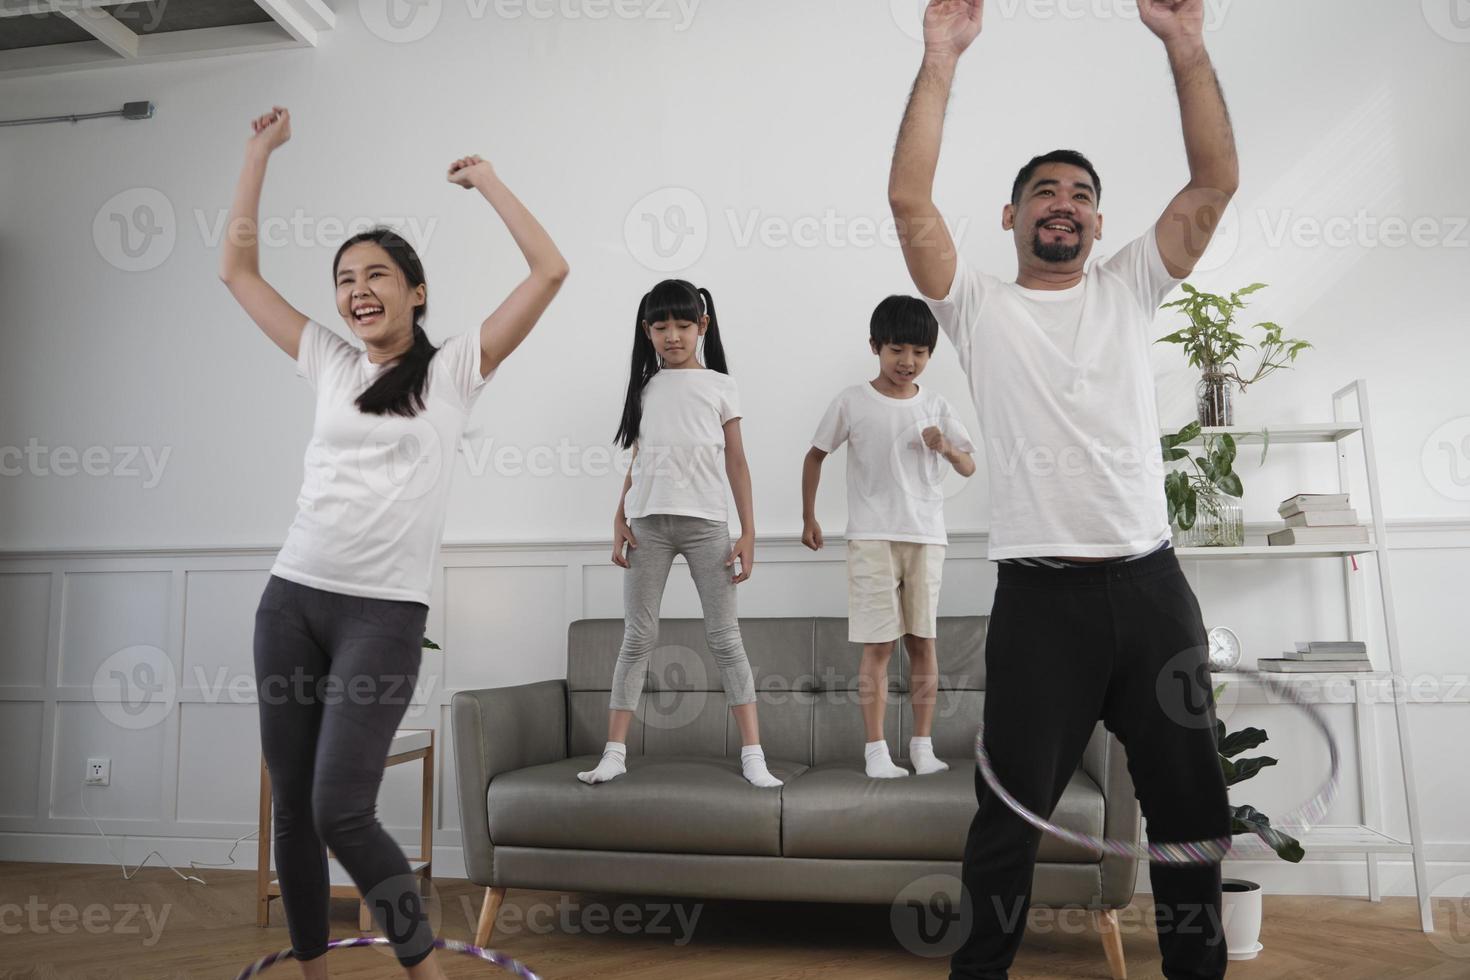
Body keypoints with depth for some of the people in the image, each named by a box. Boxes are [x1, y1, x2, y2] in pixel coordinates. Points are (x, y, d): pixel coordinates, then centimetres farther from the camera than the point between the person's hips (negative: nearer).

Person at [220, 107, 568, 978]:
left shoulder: (454, 369, 1)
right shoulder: (331, 365, 12)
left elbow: (551, 269, -5)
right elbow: (237, 269, 18)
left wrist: (487, 181, 4)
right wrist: (261, 152, 17)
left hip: (384, 612, -5)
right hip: (292, 598, 5)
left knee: (342, 813, -11)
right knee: (292, 807, 9)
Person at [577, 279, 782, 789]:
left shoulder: (720, 386, 8)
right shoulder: (644, 388, 13)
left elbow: (736, 461, 5)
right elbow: (636, 462, 13)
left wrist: (748, 532, -1)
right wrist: (620, 523, 3)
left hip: (706, 522, -2)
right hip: (648, 522, 2)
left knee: (725, 636, -2)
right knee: (638, 636, 3)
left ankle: (753, 755, 1)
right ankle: (614, 752, 8)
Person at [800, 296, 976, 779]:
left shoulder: (936, 406, 6)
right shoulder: (852, 401, -1)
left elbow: (969, 467, 10)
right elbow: (815, 455, 8)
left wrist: (948, 449, -12)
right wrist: (808, 517, 8)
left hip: (926, 537, 3)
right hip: (872, 537, -2)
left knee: (923, 641, 5)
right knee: (878, 644, -3)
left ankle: (923, 744, 14)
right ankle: (876, 748, 3)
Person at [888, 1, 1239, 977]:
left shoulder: (1129, 290, 12)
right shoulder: (978, 305, 5)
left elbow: (1217, 181, 3)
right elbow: (910, 198, -8)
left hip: (1153, 584, 4)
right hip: (1041, 595, -3)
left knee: (1193, 804, 15)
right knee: (1013, 810, 7)